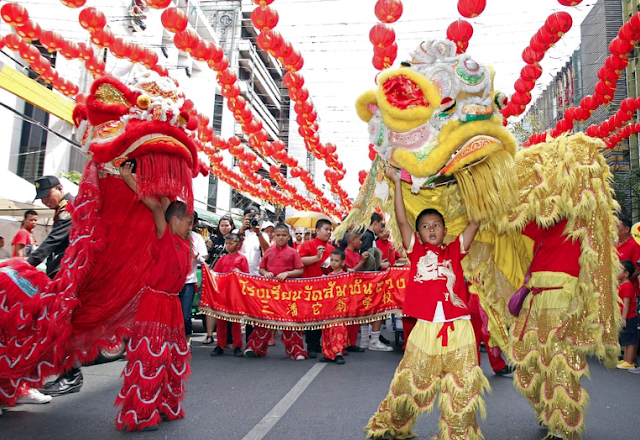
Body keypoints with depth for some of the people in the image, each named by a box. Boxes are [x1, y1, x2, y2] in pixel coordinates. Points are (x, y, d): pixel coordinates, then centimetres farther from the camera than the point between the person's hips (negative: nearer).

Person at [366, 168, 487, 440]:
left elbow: (475, 222, 8)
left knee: (461, 389, 8)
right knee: (410, 382, 10)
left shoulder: (454, 251, 10)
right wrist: (397, 182, 1)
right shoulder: (416, 251, 7)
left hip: (458, 329, 1)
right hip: (425, 329, -1)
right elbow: (401, 219, 1)